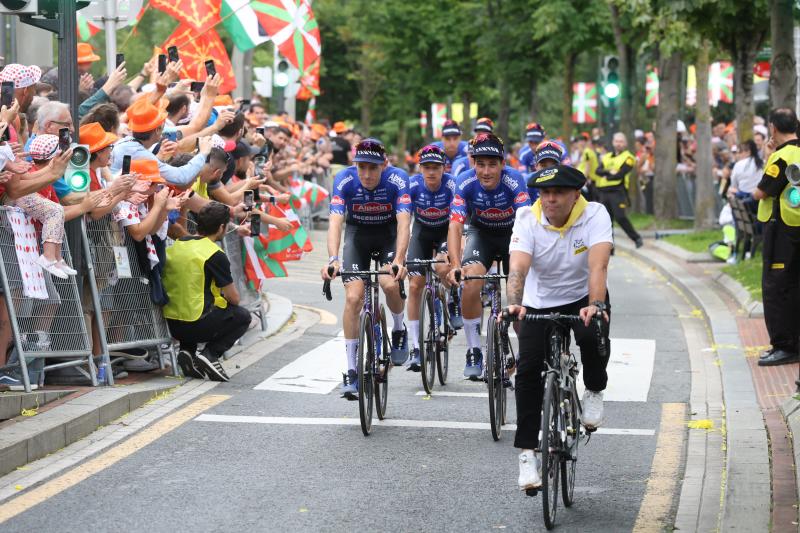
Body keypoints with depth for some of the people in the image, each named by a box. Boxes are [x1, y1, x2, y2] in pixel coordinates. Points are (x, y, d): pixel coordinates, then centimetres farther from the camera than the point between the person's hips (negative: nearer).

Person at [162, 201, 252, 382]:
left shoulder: (173, 247, 9)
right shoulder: (215, 255, -11)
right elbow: (234, 299, -5)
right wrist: (224, 298, 19)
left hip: (171, 325, 6)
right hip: (196, 325, -6)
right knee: (243, 316, 17)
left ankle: (187, 350, 12)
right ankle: (210, 354, -3)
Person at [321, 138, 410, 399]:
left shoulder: (398, 180, -27)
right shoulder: (344, 180, -25)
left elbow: (404, 222, -36)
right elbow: (335, 221, -34)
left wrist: (399, 260, -52)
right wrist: (333, 259, -50)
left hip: (389, 233, -1)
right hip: (357, 233, 1)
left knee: (390, 284, -27)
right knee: (353, 297, -14)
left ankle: (399, 329, 6)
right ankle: (351, 370, -6)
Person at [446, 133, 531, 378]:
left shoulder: (515, 181, -30)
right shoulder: (465, 182, -25)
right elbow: (455, 226, -31)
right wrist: (456, 265, -45)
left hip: (512, 233, -1)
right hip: (481, 232, 1)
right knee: (471, 283, -24)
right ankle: (474, 352, -10)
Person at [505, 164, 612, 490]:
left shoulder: (594, 215, -21)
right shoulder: (527, 219, -19)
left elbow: (598, 265, -35)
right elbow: (517, 268, -32)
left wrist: (596, 306, -52)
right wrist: (514, 305, -51)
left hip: (584, 298, -1)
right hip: (539, 303, 1)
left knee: (593, 338, -33)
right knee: (528, 369, -14)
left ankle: (594, 392, -1)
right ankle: (527, 453, -5)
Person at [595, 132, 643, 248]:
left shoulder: (628, 158, 0)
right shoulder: (607, 157, 19)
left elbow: (620, 175, -13)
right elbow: (598, 171, 3)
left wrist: (606, 177, -2)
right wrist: (609, 172, -15)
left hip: (617, 192, -6)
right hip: (603, 192, 6)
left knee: (620, 217, -15)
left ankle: (637, 238, 0)